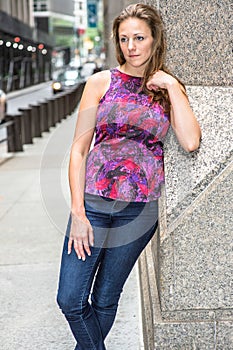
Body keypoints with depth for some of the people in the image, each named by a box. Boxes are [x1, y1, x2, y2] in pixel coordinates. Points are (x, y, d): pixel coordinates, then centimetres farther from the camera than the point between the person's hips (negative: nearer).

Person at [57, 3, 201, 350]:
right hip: (94, 201, 0)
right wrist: (77, 212, -8)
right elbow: (78, 149, 0)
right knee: (70, 300, -3)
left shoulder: (168, 87, 7)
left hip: (141, 207, 1)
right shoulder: (102, 82, 2)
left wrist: (171, 87, -8)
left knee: (106, 300, 11)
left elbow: (191, 142, -10)